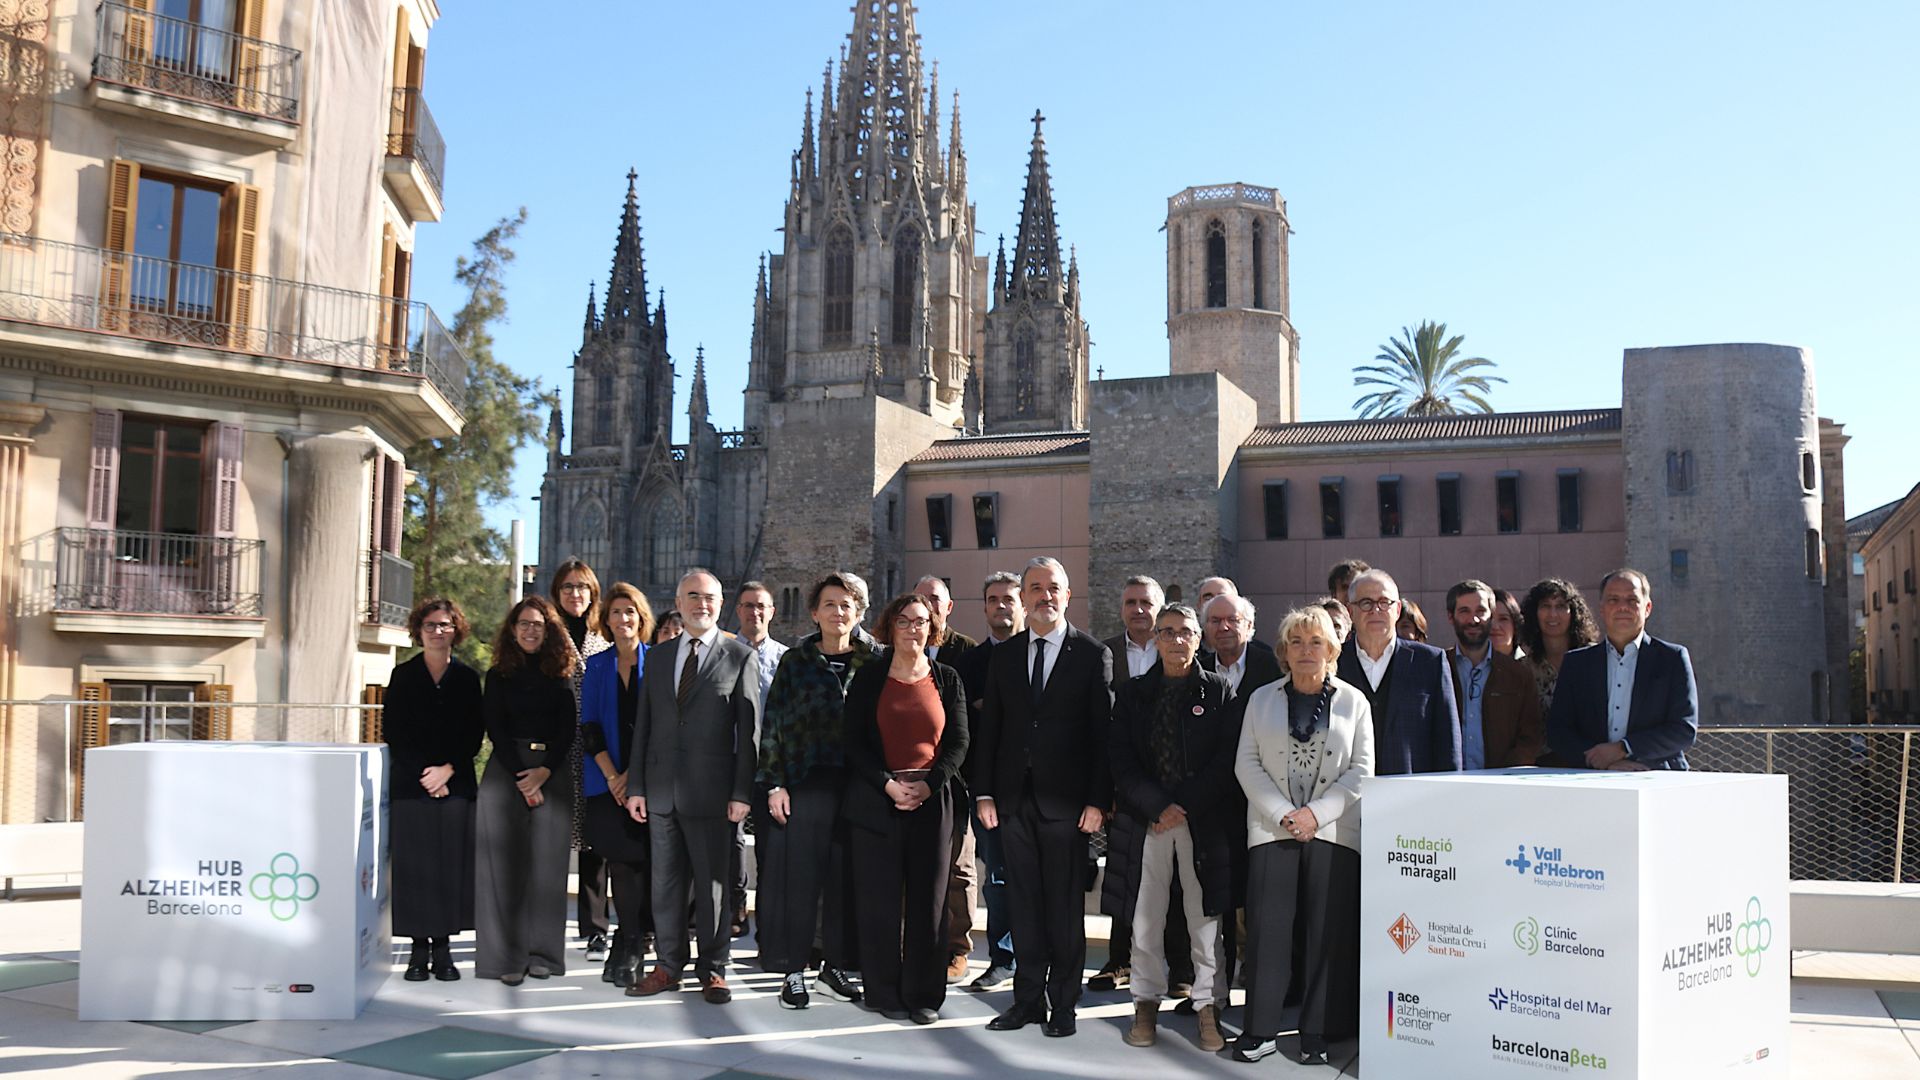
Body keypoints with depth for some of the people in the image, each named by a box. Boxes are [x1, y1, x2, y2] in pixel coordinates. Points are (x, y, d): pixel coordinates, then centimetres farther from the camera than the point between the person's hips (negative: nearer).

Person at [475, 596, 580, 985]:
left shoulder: (560, 675, 10)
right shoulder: (498, 676, 7)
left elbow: (568, 728, 4)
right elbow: (495, 730, 0)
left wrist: (544, 771, -9)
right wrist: (521, 778, -9)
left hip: (552, 773, 1)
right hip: (505, 771, -1)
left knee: (547, 863, 0)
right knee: (505, 862, -4)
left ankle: (542, 953, 6)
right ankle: (507, 956, 0)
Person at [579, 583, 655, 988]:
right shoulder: (597, 665, 10)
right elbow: (589, 726, 6)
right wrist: (612, 776, -5)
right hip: (608, 782, 2)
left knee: (644, 860, -6)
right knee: (621, 862, 0)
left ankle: (629, 946, 6)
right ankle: (635, 943, 9)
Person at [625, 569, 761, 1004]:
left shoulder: (740, 657, 0)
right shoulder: (657, 657, 12)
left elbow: (748, 729, -4)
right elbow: (643, 726, 12)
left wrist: (742, 792, -10)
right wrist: (636, 786, 6)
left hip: (712, 791, -4)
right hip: (662, 789, 4)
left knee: (713, 884, 4)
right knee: (665, 884, 10)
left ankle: (713, 970, 15)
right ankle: (668, 967, 22)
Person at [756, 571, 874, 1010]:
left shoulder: (874, 662, 6)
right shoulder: (796, 661, 4)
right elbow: (774, 724, 3)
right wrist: (775, 784, -5)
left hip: (855, 787, 1)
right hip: (804, 786, -1)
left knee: (845, 877, 6)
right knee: (798, 877, 1)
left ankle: (836, 964, 20)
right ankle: (793, 970, 10)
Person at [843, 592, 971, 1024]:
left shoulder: (946, 679, 9)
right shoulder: (868, 678, 5)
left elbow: (958, 742, 5)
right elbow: (855, 742, 1)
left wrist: (928, 785, -9)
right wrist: (889, 784, -11)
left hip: (932, 801, 1)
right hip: (876, 800, -1)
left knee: (928, 900, 3)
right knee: (880, 900, 1)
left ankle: (925, 995, 12)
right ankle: (885, 993, 11)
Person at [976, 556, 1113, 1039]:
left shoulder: (1093, 655, -1)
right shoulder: (1003, 656, 10)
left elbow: (1103, 732, -4)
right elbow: (989, 729, 10)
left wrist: (1098, 800, -10)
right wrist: (984, 793, 3)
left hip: (1066, 800, -3)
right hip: (1014, 799, 3)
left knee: (1065, 906, 4)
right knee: (1025, 904, 9)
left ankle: (1063, 1004, 15)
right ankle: (1028, 998, 19)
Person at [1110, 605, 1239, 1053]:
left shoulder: (1219, 691, 3)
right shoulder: (1132, 693, 8)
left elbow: (1226, 759, -3)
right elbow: (1121, 758, 1)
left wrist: (1182, 805, -9)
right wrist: (1156, 807, -10)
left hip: (1204, 818, -1)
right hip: (1147, 815, 2)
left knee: (1204, 915, 3)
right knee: (1145, 916, 4)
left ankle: (1208, 1007, 12)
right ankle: (1147, 1003, 16)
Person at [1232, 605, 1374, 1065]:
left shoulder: (1353, 700, 7)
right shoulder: (1262, 699, 9)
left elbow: (1361, 768, 2)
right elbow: (1247, 763, 4)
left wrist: (1317, 813, -9)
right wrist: (1282, 815, -8)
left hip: (1334, 832, 0)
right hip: (1273, 830, 0)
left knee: (1330, 932, 1)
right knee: (1268, 928, -2)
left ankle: (1319, 1033, 10)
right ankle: (1260, 1030, 6)